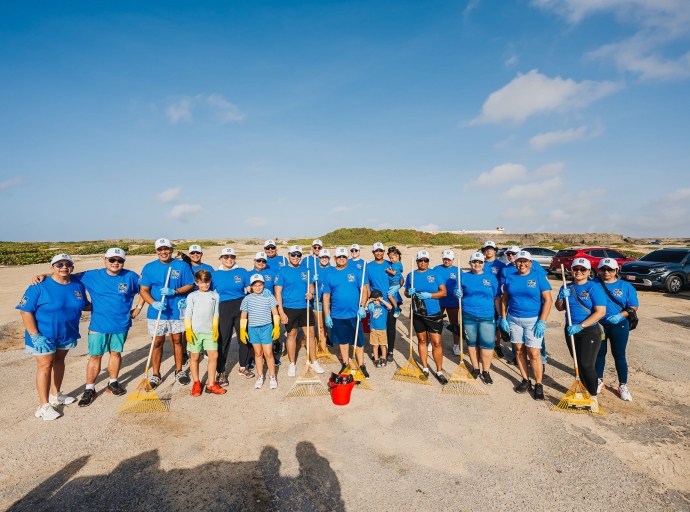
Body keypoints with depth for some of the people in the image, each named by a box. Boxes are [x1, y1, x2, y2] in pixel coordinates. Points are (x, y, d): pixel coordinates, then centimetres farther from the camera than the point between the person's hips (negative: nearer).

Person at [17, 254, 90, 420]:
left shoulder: (78, 285, -2)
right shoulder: (39, 286, -17)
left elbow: (84, 305, 13)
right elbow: (25, 311, -17)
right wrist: (35, 336, -21)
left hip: (67, 334, 5)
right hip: (44, 335, -5)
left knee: (59, 361, 18)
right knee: (45, 365, -1)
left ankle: (55, 395, 35)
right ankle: (44, 405, 9)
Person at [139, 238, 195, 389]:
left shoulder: (182, 266, -2)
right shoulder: (149, 268, 0)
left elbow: (190, 285, 0)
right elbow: (143, 290, -1)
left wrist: (174, 291, -17)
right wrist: (153, 303, -18)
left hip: (177, 311, 0)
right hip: (156, 312, 0)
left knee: (177, 340, 11)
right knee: (157, 342, 6)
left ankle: (179, 371, 27)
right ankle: (156, 375, 21)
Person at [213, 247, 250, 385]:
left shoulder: (242, 272, 3)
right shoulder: (215, 274, 4)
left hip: (241, 307, 1)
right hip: (224, 309, -1)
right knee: (223, 340, 2)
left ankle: (243, 367, 26)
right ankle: (221, 372, 15)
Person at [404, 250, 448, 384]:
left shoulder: (435, 274, -3)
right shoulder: (411, 275, 3)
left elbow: (443, 292, -6)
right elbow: (406, 292, 10)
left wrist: (429, 295, -20)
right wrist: (409, 293, -14)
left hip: (434, 314, -2)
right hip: (418, 314, 2)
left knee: (436, 343, -2)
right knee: (422, 340, 14)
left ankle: (439, 371, 11)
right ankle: (424, 368, 28)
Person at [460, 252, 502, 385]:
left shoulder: (491, 277, 5)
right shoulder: (464, 276, 5)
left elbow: (497, 298, 6)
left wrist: (501, 316, 4)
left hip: (487, 316, 0)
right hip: (468, 316, 0)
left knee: (487, 344, -1)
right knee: (472, 343, 10)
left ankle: (486, 372, 16)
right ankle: (475, 369, 27)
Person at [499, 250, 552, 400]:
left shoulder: (538, 277, -5)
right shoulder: (509, 277, 4)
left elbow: (548, 300, -7)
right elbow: (504, 299, 10)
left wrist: (542, 322, -13)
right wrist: (503, 318, 3)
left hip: (533, 320, -3)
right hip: (514, 319, 3)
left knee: (534, 353, -5)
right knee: (519, 350, 9)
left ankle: (538, 385, 10)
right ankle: (525, 380, 23)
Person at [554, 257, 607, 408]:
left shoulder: (594, 287, -10)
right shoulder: (567, 287, 6)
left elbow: (600, 312, -17)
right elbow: (559, 308, 9)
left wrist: (580, 326, -23)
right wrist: (561, 297, -13)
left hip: (590, 332, -5)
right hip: (570, 330, 5)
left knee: (587, 365, -5)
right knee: (578, 363, 14)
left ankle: (593, 395, 13)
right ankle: (584, 390, 30)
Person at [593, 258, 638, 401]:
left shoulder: (626, 286, -1)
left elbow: (634, 307, -1)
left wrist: (620, 316, -17)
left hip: (619, 326, 0)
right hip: (598, 325, 1)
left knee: (619, 355, 8)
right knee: (599, 353, 13)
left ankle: (623, 386, 22)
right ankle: (599, 381, 29)